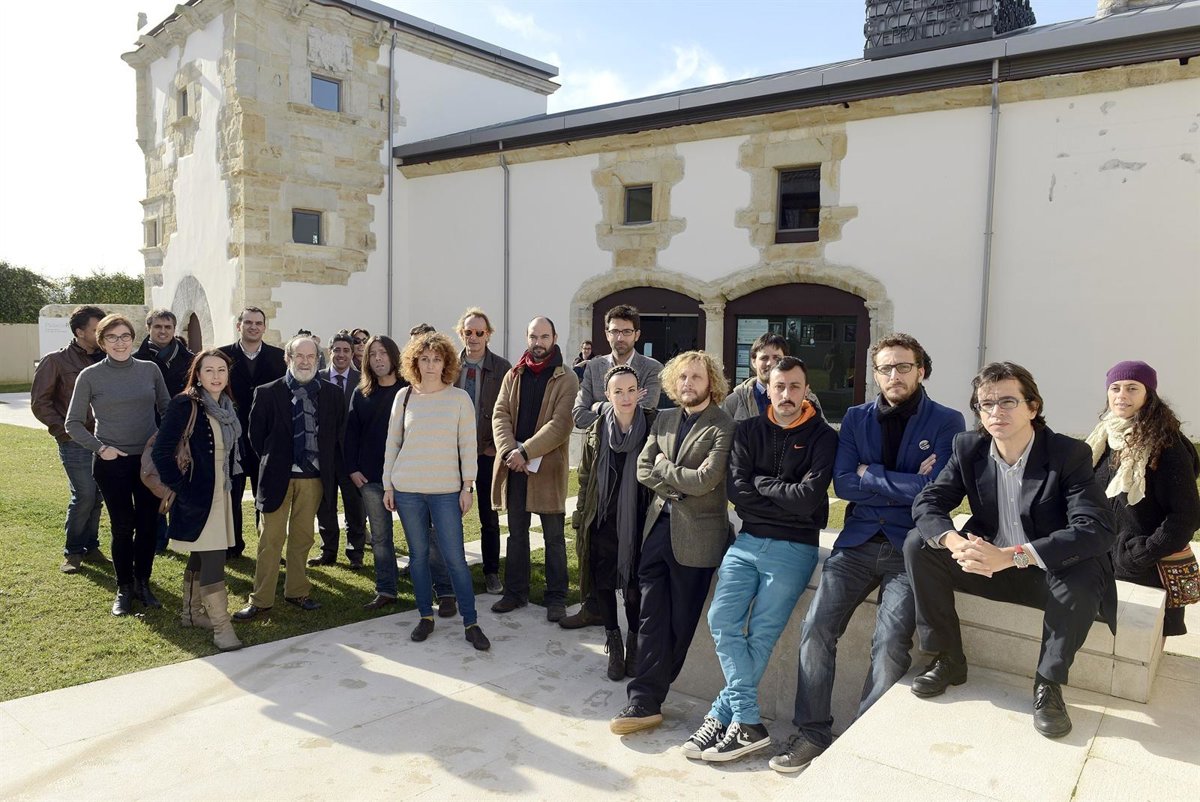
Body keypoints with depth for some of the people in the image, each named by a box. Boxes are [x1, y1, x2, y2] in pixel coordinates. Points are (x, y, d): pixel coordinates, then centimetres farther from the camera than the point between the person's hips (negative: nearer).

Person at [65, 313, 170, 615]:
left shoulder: (150, 370, 1)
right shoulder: (90, 376, -3)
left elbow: (167, 409, 11)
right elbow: (73, 423, 3)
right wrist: (99, 447, -9)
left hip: (150, 459, 2)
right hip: (112, 463, -2)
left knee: (147, 524, 7)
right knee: (122, 526, 4)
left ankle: (143, 584, 23)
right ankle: (124, 588, 21)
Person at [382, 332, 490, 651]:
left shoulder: (459, 398, -1)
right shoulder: (404, 396, 4)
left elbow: (468, 445, 0)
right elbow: (392, 442, 9)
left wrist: (468, 486, -4)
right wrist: (388, 485, 6)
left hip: (446, 490, -2)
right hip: (407, 488, 2)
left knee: (455, 558, -3)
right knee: (418, 554, 9)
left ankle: (471, 623, 7)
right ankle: (426, 616, 23)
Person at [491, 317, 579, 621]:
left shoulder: (566, 379, -4)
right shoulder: (513, 376, 10)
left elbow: (561, 424, -13)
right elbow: (500, 414, 2)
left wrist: (525, 452, -20)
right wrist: (509, 452, -15)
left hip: (548, 466, -4)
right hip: (513, 466, 4)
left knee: (554, 536, 5)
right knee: (516, 533, 14)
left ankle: (556, 598, 15)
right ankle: (516, 592, 25)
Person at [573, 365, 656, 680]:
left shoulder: (653, 427, -6)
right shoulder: (595, 433, 3)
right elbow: (585, 480, 9)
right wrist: (580, 524, 8)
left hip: (637, 522, -2)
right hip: (602, 524, 3)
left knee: (634, 587, 2)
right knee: (603, 584, 6)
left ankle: (635, 646, 25)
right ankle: (614, 645, 26)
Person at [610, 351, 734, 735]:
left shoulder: (722, 428, -7)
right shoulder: (664, 420, 13)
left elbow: (705, 480, -18)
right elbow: (643, 469, 5)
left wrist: (663, 467, -5)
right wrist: (681, 483, -10)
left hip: (695, 534, -5)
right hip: (659, 526, 6)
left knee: (679, 623, 5)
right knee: (652, 618, 3)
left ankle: (647, 698, 16)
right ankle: (645, 702, 7)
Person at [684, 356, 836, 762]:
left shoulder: (823, 437, 0)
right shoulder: (748, 431, 10)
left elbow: (809, 497, -13)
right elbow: (736, 490, -1)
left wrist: (761, 484, -3)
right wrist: (785, 498, -8)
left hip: (794, 547, -3)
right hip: (748, 541, 4)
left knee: (761, 633, -7)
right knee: (722, 619, -11)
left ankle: (723, 716, 4)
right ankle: (748, 723, -5)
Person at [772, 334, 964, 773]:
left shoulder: (947, 422, 1)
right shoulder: (856, 418, 11)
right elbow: (842, 484, 0)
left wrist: (871, 475, -6)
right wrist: (906, 484, -7)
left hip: (911, 547, -3)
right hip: (858, 541, 3)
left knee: (891, 641, -20)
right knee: (816, 627, -12)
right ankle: (812, 732, 1)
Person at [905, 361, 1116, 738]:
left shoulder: (1070, 454, -17)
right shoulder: (968, 448, -5)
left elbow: (1097, 530, -30)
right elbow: (926, 503, -9)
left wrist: (1012, 555, -41)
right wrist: (955, 542, -34)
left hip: (1051, 573, -3)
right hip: (988, 563, 4)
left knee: (1085, 571, -35)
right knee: (917, 544, -16)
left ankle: (1048, 683, -14)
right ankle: (949, 660, -4)